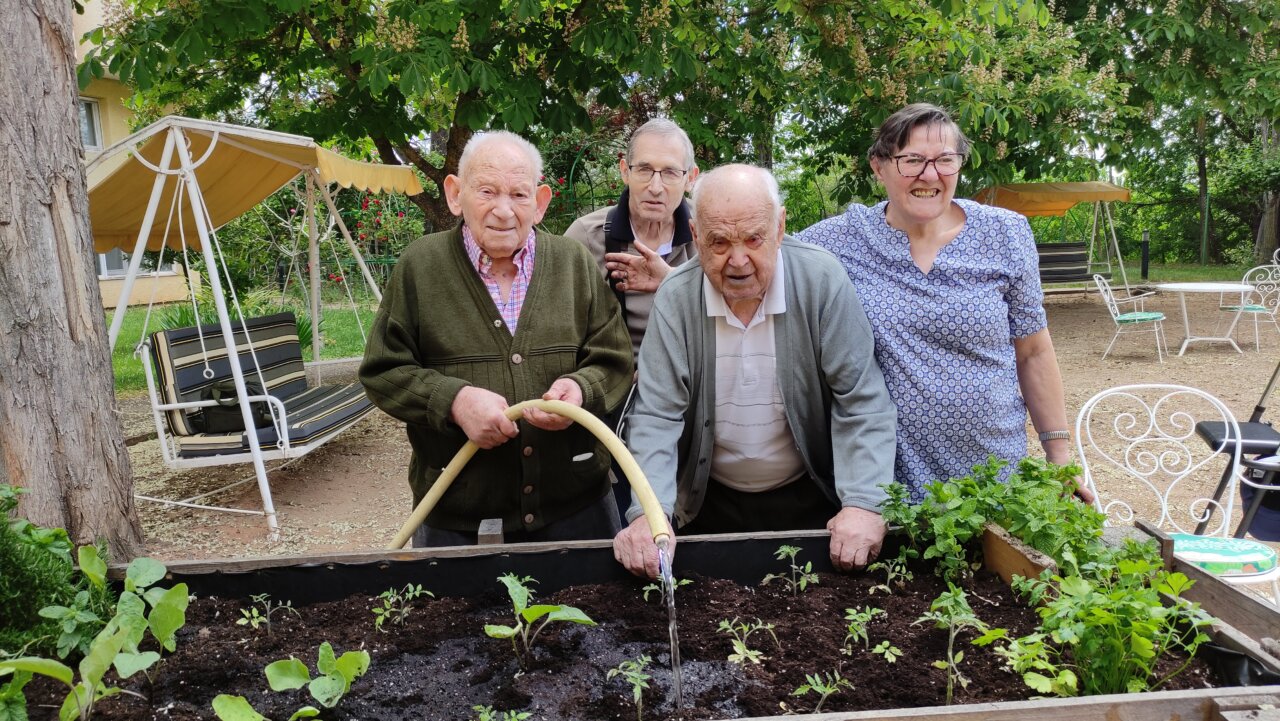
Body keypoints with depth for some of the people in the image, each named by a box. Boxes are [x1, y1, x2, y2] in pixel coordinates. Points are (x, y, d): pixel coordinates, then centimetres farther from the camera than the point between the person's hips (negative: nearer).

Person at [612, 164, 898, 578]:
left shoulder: (822, 281, -17)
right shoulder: (675, 299, -14)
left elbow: (861, 403, -16)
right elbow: (656, 416, -15)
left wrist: (864, 503, -27)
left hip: (807, 499, -1)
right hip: (708, 504, 1)